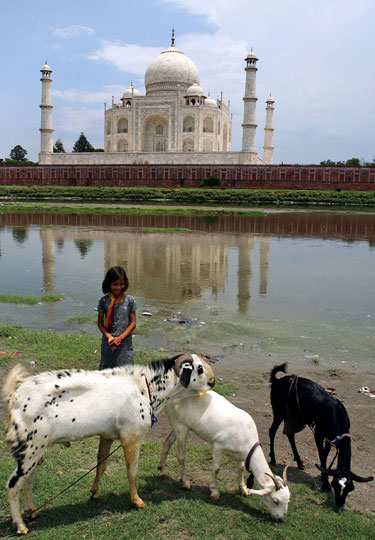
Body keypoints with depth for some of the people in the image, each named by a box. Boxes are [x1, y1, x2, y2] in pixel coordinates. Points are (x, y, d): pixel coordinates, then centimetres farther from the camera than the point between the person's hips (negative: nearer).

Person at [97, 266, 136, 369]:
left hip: (125, 342, -1)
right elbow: (100, 322, 2)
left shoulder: (129, 300, -3)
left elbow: (133, 322, -2)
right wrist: (109, 336, -13)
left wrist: (121, 337, -12)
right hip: (108, 342, 1)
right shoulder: (104, 300, -2)